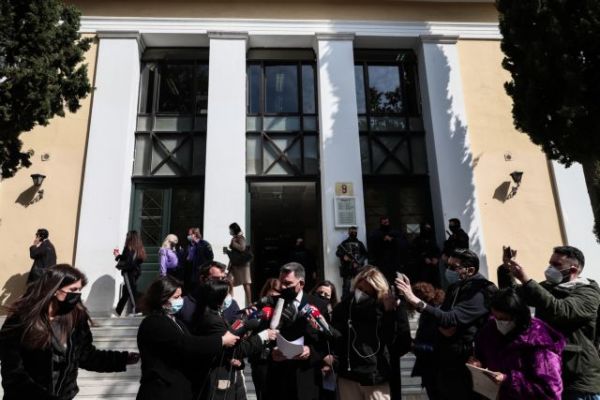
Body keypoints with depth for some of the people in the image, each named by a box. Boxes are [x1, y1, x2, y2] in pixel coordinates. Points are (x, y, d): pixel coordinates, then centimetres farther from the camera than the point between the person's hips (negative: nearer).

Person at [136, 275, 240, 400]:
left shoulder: (175, 322, 13)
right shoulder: (153, 324, -16)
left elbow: (190, 351, 8)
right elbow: (187, 344, -25)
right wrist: (222, 340, -17)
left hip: (181, 390, 8)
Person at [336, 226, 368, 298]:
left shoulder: (360, 243, 11)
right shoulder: (344, 243, 6)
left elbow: (364, 254, 6)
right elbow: (337, 253, 3)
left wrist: (359, 262, -9)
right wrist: (343, 256, -16)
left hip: (358, 267, 2)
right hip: (346, 268, -2)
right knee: (346, 286, -1)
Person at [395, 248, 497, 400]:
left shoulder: (479, 293, -18)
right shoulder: (454, 287, 8)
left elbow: (451, 319, -29)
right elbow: (442, 315, 16)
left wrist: (416, 301, -34)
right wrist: (442, 326, -8)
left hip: (463, 365, -8)